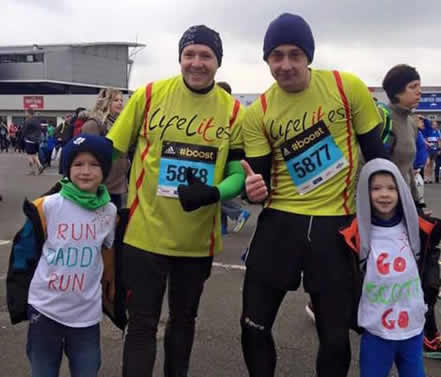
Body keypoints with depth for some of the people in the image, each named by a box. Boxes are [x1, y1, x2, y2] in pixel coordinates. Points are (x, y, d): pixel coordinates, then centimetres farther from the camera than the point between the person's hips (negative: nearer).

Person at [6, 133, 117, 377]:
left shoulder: (110, 212, -2)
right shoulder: (47, 207, -11)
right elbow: (24, 254, -2)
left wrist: (109, 288, 20)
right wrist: (18, 301, 1)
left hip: (87, 314, 2)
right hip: (45, 310, -2)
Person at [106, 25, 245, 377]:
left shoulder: (233, 110, -3)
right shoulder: (150, 95, -6)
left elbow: (239, 172, -2)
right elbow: (112, 151, 1)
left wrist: (212, 193, -21)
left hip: (198, 239, 2)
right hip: (145, 233, -2)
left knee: (184, 319, 20)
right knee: (143, 323, 3)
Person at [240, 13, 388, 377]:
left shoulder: (348, 87, -7)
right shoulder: (257, 113, -3)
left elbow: (376, 152, 2)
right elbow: (260, 177, 1)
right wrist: (255, 189, -24)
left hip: (336, 224, -1)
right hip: (279, 223, 2)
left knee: (335, 336, 7)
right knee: (254, 326, 6)